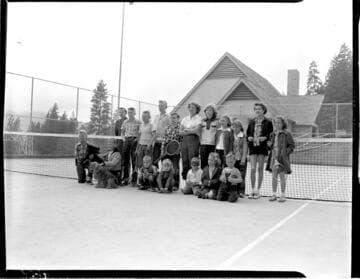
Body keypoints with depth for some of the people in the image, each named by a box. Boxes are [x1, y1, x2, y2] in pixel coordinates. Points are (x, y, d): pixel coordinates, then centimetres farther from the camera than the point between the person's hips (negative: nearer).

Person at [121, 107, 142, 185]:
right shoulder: (125, 122, 14)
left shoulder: (138, 122, 0)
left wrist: (137, 138, -13)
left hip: (134, 140, -4)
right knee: (125, 160, 4)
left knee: (134, 160, -2)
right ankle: (125, 178, 11)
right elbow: (122, 131, 22)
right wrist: (124, 137, 6)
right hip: (126, 140, 4)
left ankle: (134, 179, 4)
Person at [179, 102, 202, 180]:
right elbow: (180, 132, 9)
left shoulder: (198, 118, 4)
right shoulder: (185, 119, 17)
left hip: (194, 140, -4)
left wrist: (186, 130, -1)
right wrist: (191, 131, -7)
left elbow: (197, 130, -9)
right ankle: (184, 176, 8)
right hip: (185, 140, 4)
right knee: (184, 160, 1)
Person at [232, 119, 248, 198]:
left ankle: (241, 192, 3)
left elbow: (245, 148, -2)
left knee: (241, 176, -2)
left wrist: (243, 159, -8)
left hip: (241, 159, -2)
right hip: (233, 159, 2)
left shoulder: (243, 136, 0)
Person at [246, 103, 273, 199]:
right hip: (253, 147, 2)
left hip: (262, 148, -2)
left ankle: (258, 191, 13)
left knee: (260, 169, 4)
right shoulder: (252, 122, 11)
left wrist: (264, 138, -19)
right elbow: (247, 133, 15)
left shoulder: (268, 122, 0)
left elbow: (271, 135, -1)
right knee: (253, 169, -2)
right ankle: (252, 190, 9)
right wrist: (249, 137, -5)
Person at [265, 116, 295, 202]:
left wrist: (285, 152, -15)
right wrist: (269, 145, 1)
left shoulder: (286, 134, -4)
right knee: (274, 176, 8)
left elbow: (292, 145, -3)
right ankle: (274, 194, 15)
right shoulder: (273, 134, 13)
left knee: (282, 176, 1)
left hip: (282, 158, -5)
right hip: (274, 157, 5)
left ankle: (283, 195, 10)